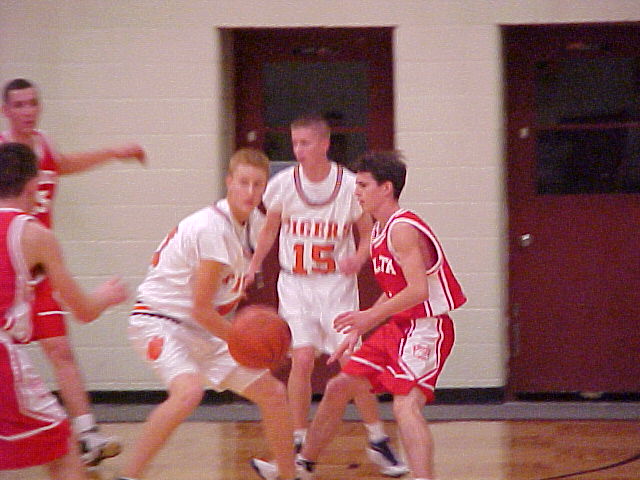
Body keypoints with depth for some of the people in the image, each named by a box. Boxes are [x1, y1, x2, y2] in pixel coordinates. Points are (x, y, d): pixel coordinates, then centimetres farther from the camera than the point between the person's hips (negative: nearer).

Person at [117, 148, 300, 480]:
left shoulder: (253, 223, 3)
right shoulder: (213, 228, -25)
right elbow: (201, 309, -22)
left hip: (201, 329, 9)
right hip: (159, 321, -9)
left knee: (273, 393, 9)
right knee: (189, 391, -35)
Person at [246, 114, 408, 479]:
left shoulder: (349, 185, -9)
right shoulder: (283, 184, -4)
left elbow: (369, 233, 2)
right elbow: (270, 229, 13)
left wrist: (357, 259, -17)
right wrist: (253, 268, 7)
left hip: (336, 284, -1)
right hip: (295, 284, 1)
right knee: (302, 359, -10)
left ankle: (379, 441, 9)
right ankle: (299, 443, 2)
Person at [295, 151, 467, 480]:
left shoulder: (403, 229, -19)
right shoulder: (380, 231, 12)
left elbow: (418, 290, -28)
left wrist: (370, 317, -30)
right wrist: (358, 331, 16)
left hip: (426, 328, -10)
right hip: (397, 327, 10)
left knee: (406, 405, -28)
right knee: (338, 388, 17)